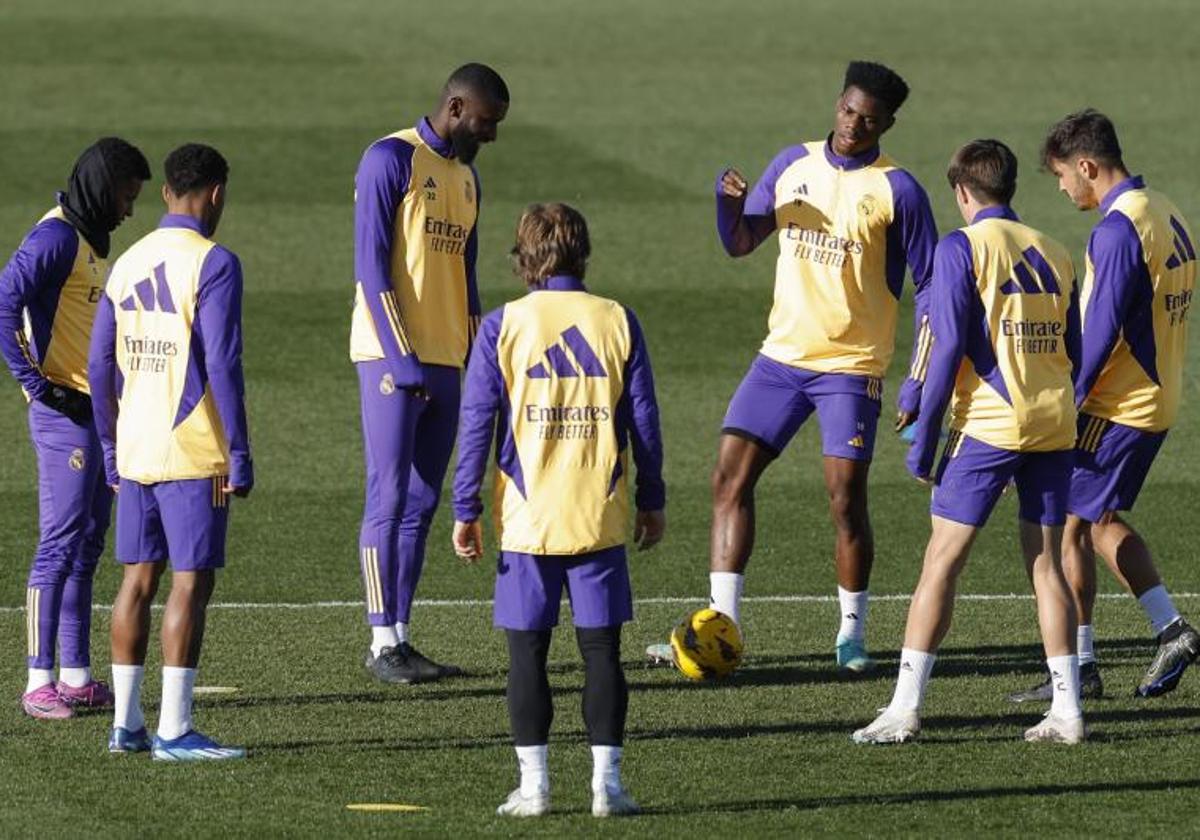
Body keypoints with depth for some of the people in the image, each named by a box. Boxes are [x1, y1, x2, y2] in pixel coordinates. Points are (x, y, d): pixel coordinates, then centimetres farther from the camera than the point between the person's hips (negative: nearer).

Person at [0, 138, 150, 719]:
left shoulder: (93, 241, 16)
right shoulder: (55, 237, -14)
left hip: (99, 411, 10)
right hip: (65, 414, -10)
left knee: (87, 545, 12)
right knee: (60, 545, -9)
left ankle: (76, 676, 17)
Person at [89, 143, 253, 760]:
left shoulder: (128, 263, 11)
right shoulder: (212, 264, -10)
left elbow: (100, 366, 14)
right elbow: (222, 364, -16)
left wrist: (111, 448, 22)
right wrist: (239, 454, -12)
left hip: (135, 451, 7)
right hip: (193, 454, -7)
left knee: (139, 577, 11)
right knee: (191, 581, -4)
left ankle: (126, 722, 13)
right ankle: (174, 730, -7)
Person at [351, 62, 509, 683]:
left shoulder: (466, 176, 17)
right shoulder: (391, 160, -9)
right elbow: (370, 266, -13)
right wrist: (401, 359, -17)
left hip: (443, 362, 8)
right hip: (391, 357, -8)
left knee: (421, 503, 7)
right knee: (389, 497, -7)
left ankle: (400, 637, 10)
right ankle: (382, 643, -6)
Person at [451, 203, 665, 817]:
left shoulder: (503, 326, -2)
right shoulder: (617, 322, 2)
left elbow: (477, 423, -3)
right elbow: (643, 420, 4)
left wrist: (466, 510, 1)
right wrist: (652, 502, 13)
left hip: (527, 519, -1)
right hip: (601, 516, 1)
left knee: (527, 651, 5)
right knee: (601, 650, 5)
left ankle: (533, 784, 4)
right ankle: (607, 782, 2)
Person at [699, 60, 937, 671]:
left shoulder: (897, 191, -8)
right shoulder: (793, 166, 6)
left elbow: (930, 288, -5)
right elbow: (740, 243, 14)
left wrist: (917, 383, -10)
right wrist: (730, 203, -9)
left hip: (851, 367, -4)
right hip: (781, 356, 4)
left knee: (845, 501, -6)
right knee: (730, 478, -4)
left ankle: (852, 632, 11)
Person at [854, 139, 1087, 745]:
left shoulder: (962, 247, -3)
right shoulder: (1053, 253, 14)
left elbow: (949, 346, -10)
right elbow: (1075, 351, 15)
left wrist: (924, 439, -7)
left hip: (988, 423, -5)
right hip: (1053, 423, 5)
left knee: (941, 560, -2)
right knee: (1046, 564, 10)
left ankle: (905, 708, -5)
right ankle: (1066, 711, 7)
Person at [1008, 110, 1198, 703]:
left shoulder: (1118, 229, -19)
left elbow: (1101, 332, -22)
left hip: (1116, 407, -9)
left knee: (1067, 525, -1)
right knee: (1102, 519, 20)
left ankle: (1078, 666, 3)